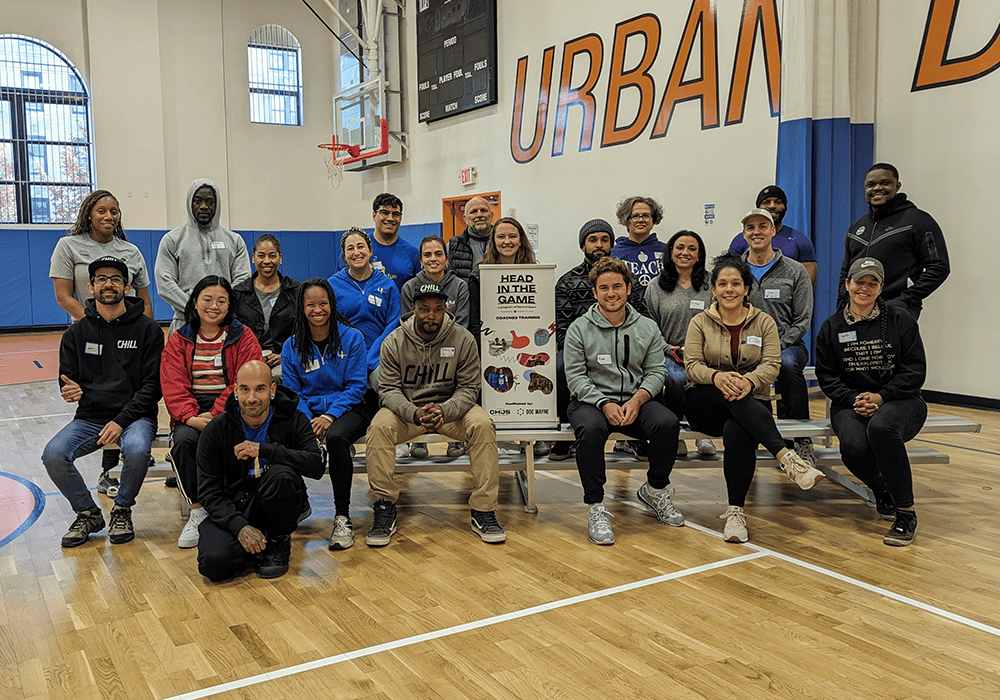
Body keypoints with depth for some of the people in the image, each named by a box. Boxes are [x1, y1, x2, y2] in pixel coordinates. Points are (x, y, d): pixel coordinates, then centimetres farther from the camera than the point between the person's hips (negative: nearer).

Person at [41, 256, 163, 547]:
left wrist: (122, 420, -17)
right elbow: (67, 379, 13)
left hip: (134, 414, -3)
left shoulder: (147, 329, -1)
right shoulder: (77, 332, 8)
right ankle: (88, 513, 4)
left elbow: (153, 384, -5)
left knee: (137, 450, -34)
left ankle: (122, 510, -3)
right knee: (53, 455, -22)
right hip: (90, 417, 3)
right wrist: (70, 390, -14)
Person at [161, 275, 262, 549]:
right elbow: (173, 385, 1)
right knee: (184, 440, -29)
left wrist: (215, 415, -18)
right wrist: (190, 417, -17)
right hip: (192, 411, 2)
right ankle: (197, 510, -15)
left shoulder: (243, 336, 5)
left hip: (228, 409, -2)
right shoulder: (179, 340, 12)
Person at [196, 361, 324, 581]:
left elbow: (316, 466, -23)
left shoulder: (293, 421, -8)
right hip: (232, 508, 0)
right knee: (214, 564, -27)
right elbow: (209, 491, -8)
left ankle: (278, 544, -7)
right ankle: (257, 544, 7)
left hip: (276, 504, 0)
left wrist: (264, 450, -30)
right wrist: (239, 526, -24)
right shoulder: (216, 430, -7)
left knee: (282, 475, -33)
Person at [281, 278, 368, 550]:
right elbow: (292, 392, 5)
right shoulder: (292, 346, 9)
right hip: (307, 412, 2)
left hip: (347, 409, -2)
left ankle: (343, 517, -24)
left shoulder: (352, 338, 2)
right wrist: (308, 421, -14)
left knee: (336, 437, -37)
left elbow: (355, 387, -3)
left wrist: (329, 417, -18)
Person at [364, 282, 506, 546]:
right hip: (406, 409, 0)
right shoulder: (394, 342, -5)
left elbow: (468, 388, -6)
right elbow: (388, 389, -8)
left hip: (451, 407, 0)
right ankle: (384, 509, -19)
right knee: (379, 426, -30)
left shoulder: (463, 339, -6)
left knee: (482, 424, -28)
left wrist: (444, 410, -27)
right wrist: (414, 413, -28)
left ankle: (483, 511, -20)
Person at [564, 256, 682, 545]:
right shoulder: (579, 329, 1)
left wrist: (637, 400, -13)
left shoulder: (648, 328, 10)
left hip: (636, 399, 3)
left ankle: (655, 490, 1)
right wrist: (604, 404, -19)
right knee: (591, 429, -37)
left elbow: (656, 371, 7)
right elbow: (576, 376, -4)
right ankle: (595, 506, -22)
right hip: (591, 399, -2)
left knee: (668, 423, -26)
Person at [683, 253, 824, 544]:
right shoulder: (700, 323, 10)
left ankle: (736, 510, -30)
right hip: (703, 404, 0)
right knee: (733, 395, -38)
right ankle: (786, 457, -49)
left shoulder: (764, 322, 11)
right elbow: (692, 365, -4)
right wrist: (717, 376, -28)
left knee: (737, 432, -37)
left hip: (751, 405, 0)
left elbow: (772, 364, -4)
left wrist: (749, 381, -28)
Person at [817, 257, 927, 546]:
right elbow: (827, 376, 6)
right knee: (854, 447, -31)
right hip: (850, 403, 2)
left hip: (899, 401, -2)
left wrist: (881, 397, -14)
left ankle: (906, 512, -26)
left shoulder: (900, 320, 3)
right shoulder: (831, 327, 9)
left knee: (881, 426, -38)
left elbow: (915, 371, -1)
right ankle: (883, 492, 4)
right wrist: (854, 399, -11)